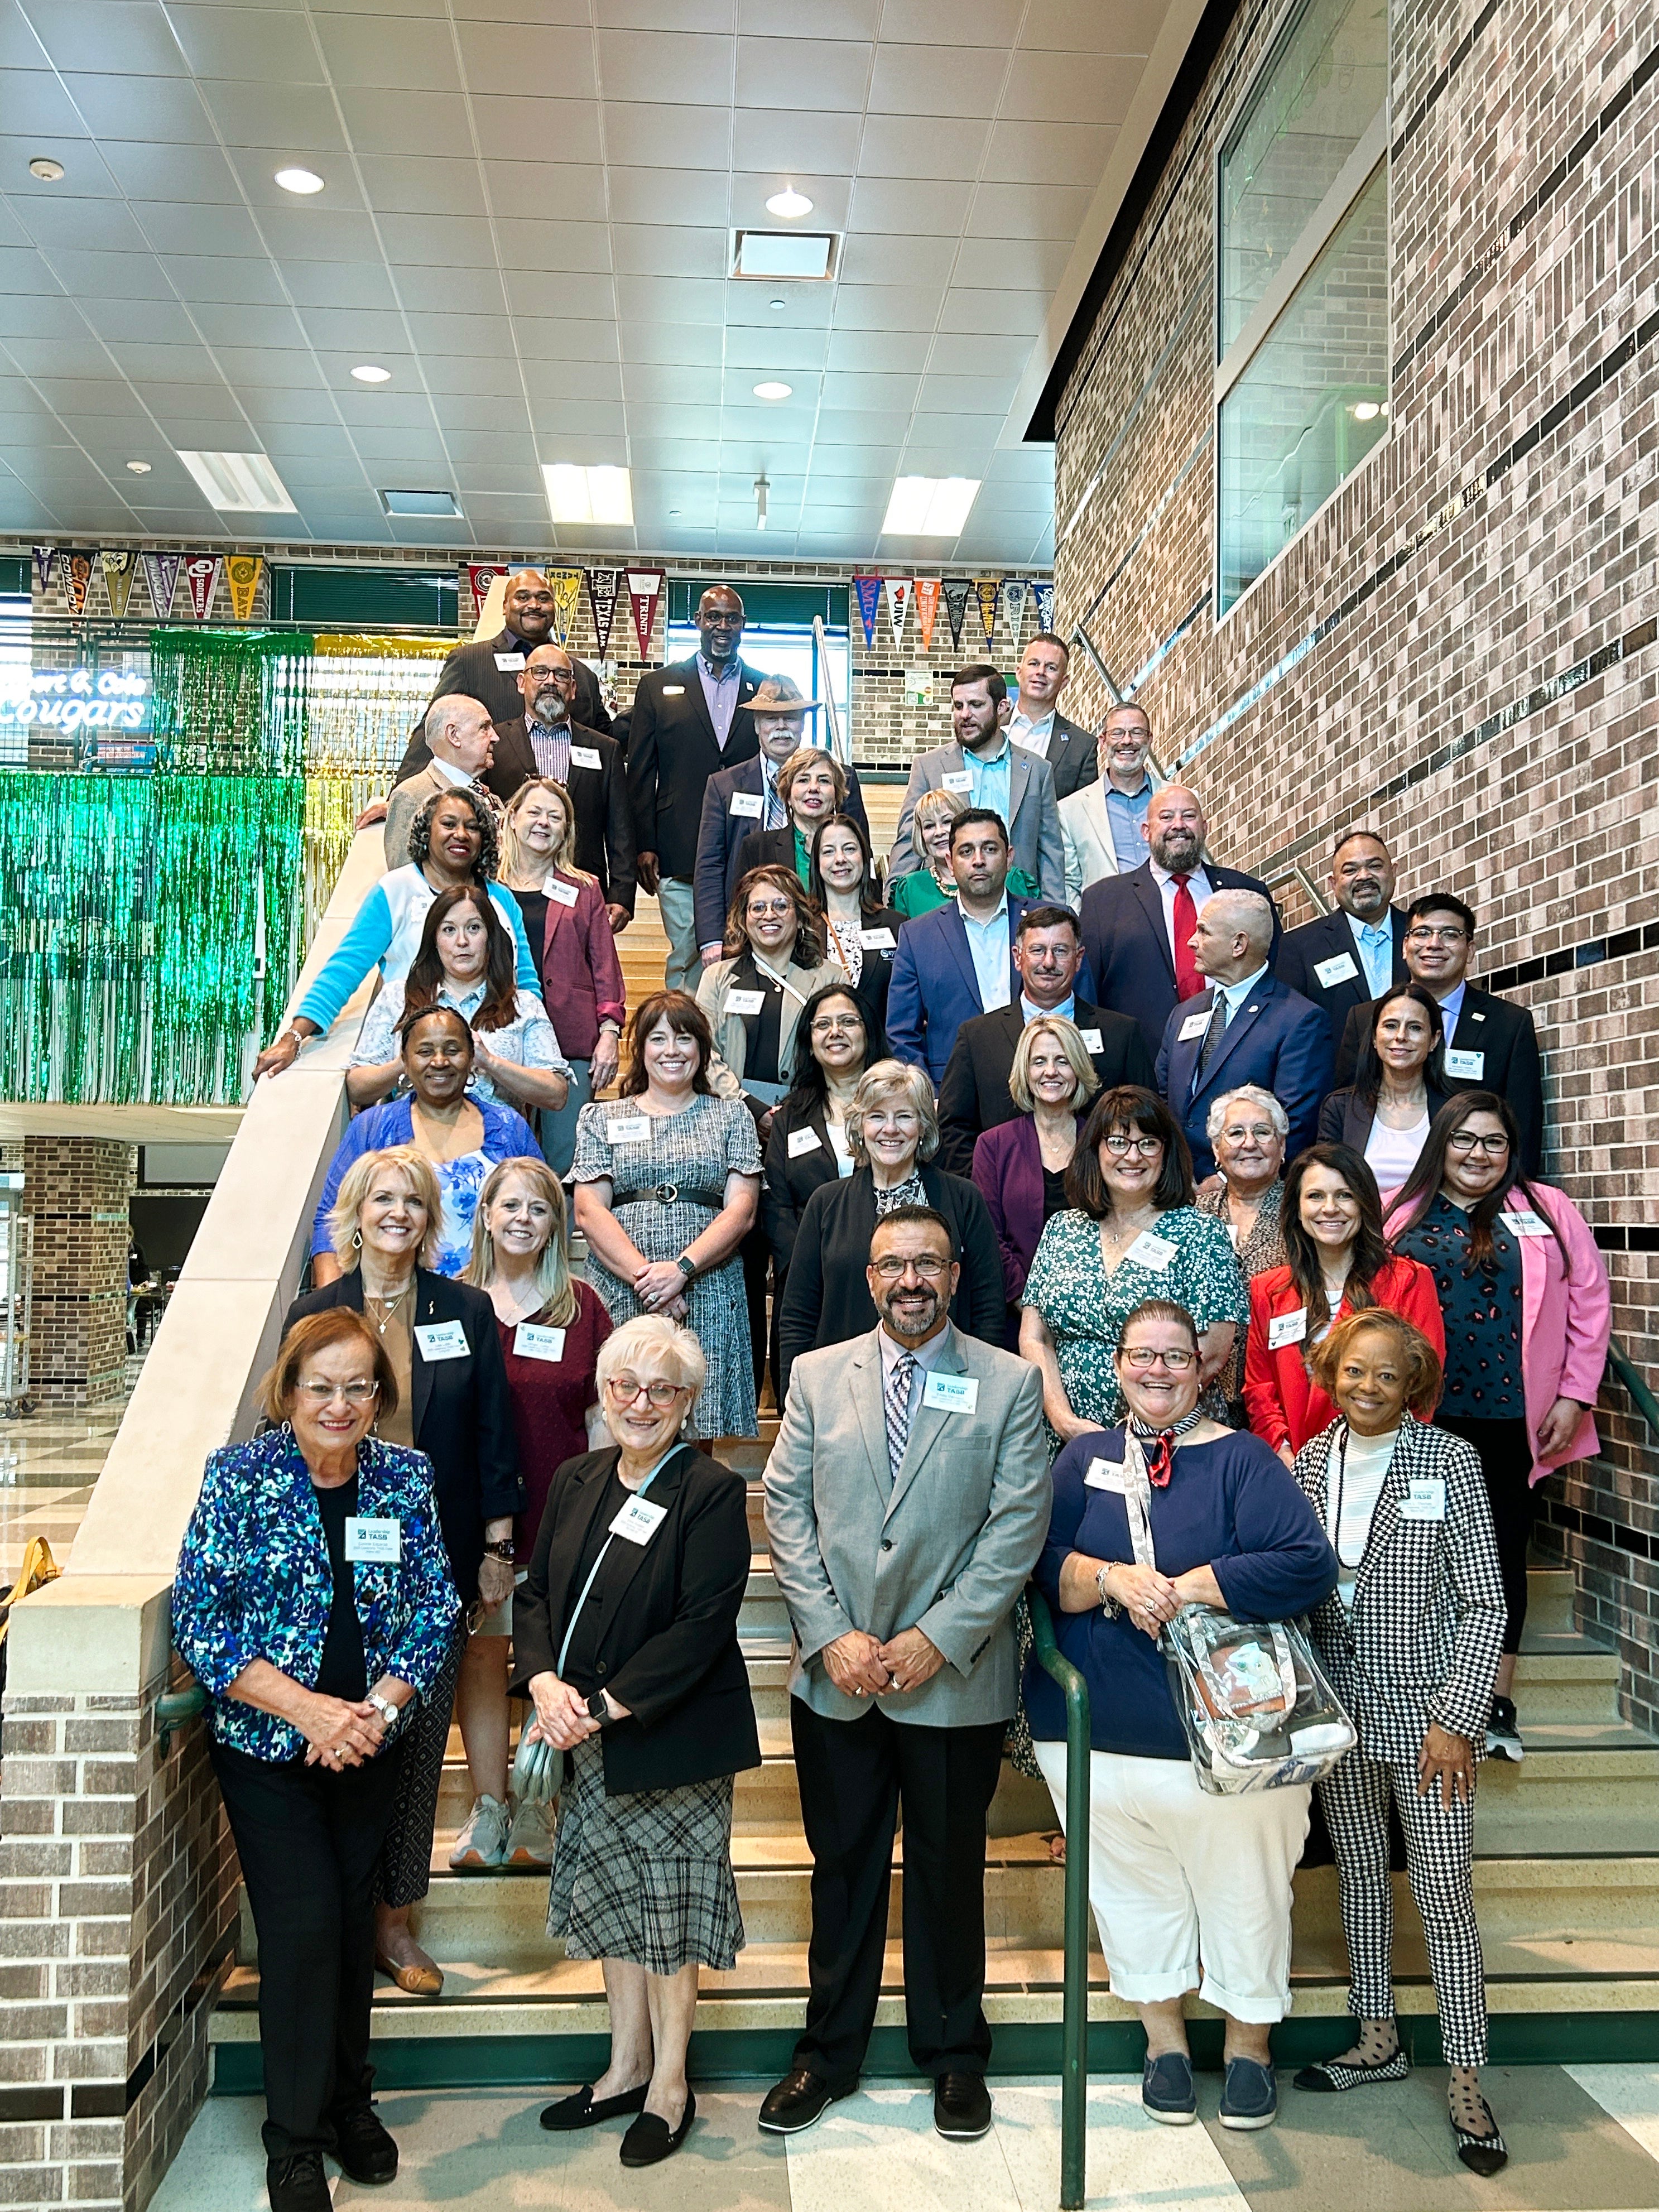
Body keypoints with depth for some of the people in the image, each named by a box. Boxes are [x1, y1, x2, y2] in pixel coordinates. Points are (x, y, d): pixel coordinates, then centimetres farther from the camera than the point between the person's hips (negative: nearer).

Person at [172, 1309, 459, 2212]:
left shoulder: (406, 1477, -3)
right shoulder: (238, 1475, -11)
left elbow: (435, 1608, 0)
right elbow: (198, 1618, -13)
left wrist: (379, 1707, -15)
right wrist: (309, 1710, -19)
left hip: (369, 1748, 3)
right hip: (265, 1748, -3)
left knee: (354, 1920, 12)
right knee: (303, 1926, -4)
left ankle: (349, 2100, 34)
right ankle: (294, 2137, 16)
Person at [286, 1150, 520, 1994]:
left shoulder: (465, 1312, 4)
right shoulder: (313, 1315, 2)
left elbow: (493, 1434, 5)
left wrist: (497, 1545, 1)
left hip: (443, 1557, 1)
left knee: (422, 1734, 6)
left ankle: (393, 1916, 18)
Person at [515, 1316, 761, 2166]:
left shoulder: (712, 1491, -12)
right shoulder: (575, 1481, 7)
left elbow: (702, 1626, -17)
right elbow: (535, 1594, 7)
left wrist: (607, 1706, -19)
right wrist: (545, 1682, -12)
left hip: (671, 1738, -6)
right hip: (586, 1742, 6)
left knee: (668, 1911, 6)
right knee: (612, 1902, 16)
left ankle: (670, 2085, 23)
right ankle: (627, 2067, 33)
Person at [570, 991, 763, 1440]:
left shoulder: (731, 1116, 14)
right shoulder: (601, 1120, 14)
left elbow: (741, 1211, 3)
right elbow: (589, 1212, 3)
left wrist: (682, 1269, -12)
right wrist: (644, 1276, -11)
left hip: (709, 1298, 0)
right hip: (619, 1296, 0)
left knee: (702, 1417, -5)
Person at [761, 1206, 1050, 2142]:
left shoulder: (1009, 1383, -3)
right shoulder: (817, 1376, 4)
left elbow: (1017, 1528, -8)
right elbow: (787, 1510, 0)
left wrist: (937, 1638, -14)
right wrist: (831, 1635, -9)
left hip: (955, 1677, -1)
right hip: (836, 1676, 2)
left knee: (951, 1869, 13)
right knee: (842, 1866, 14)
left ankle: (954, 2055, 32)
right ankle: (830, 2051, 32)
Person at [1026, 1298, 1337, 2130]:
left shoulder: (1240, 1458, -4)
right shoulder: (1085, 1456, 7)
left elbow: (1308, 1566, -16)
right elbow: (1041, 1562, -3)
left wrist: (1186, 1587, -19)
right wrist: (1114, 1579, -21)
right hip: (1096, 1733, 3)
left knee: (1244, 1894, 10)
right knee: (1132, 1890, 15)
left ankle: (1249, 2045, 34)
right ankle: (1164, 2039, 36)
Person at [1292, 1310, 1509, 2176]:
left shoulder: (1449, 1460, -10)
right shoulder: (1310, 1461, 1)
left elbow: (1485, 1603, -9)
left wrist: (1456, 1719, -13)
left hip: (1425, 1711, -4)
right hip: (1341, 1709, 4)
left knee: (1445, 1895, 0)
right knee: (1358, 1875, 16)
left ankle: (1466, 2080, 14)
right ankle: (1378, 2039, 33)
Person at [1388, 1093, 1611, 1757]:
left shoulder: (1547, 1210, 5)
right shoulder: (1400, 1215, 5)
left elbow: (1590, 1304, 3)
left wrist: (1575, 1395, -1)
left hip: (1514, 1420, 0)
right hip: (1422, 1421, 1)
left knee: (1503, 1552, 7)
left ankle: (1498, 1704, 18)